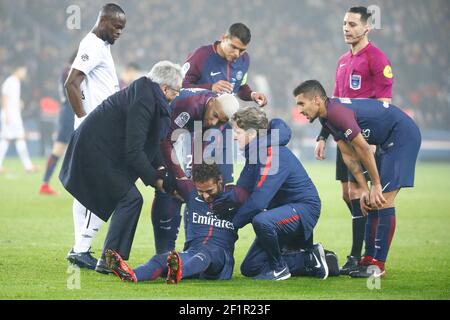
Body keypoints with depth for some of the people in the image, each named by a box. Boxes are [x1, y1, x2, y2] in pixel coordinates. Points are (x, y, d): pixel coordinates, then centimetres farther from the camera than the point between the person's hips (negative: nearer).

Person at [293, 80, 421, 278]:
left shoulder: (337, 112, -23)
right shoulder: (327, 117, 8)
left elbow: (364, 149, -21)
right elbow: (349, 156, 9)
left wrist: (376, 185, -13)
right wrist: (365, 189, 2)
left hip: (403, 135, -10)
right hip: (387, 142, 10)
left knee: (383, 200, -13)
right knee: (371, 201, 10)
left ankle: (378, 265, -11)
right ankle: (369, 260, 13)